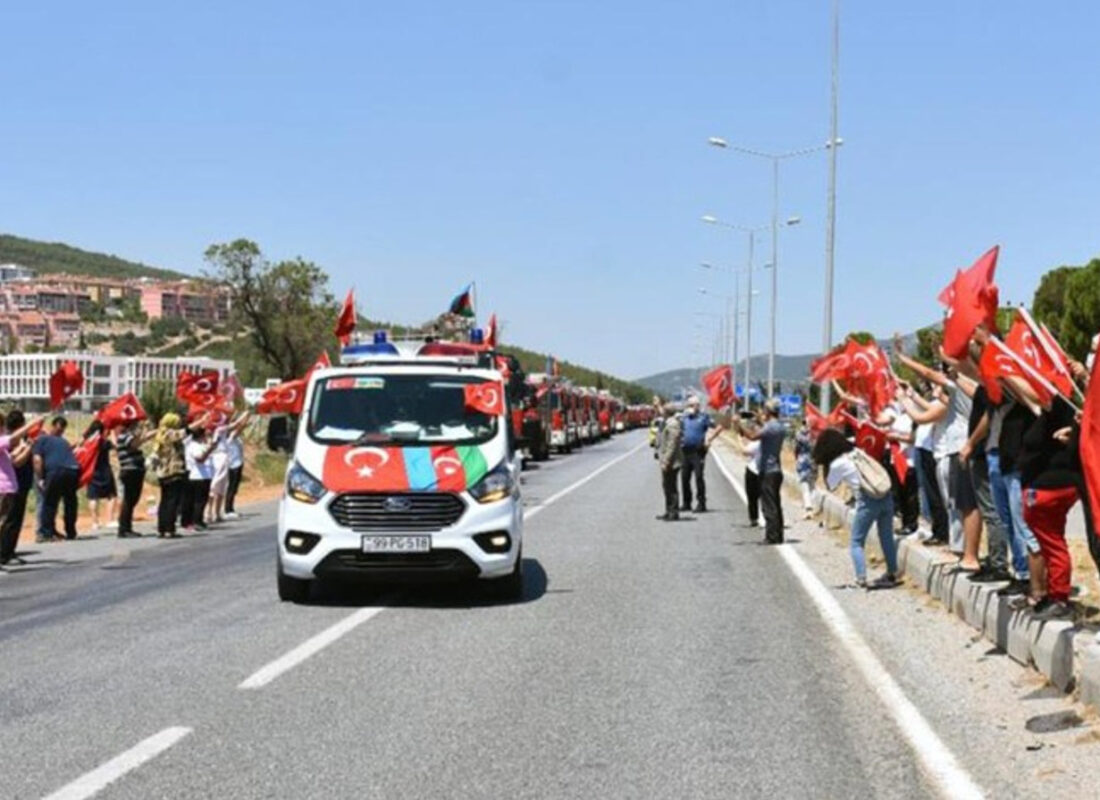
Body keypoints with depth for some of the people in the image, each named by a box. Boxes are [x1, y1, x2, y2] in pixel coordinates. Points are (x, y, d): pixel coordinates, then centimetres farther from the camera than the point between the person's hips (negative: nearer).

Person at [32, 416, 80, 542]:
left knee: (49, 503, 6)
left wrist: (40, 479, 5)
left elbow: (37, 460, 2)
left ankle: (46, 533, 3)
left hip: (56, 471, -4)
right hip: (74, 470, 4)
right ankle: (71, 532, 24)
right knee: (70, 502, 19)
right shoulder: (63, 441, 29)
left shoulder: (41, 440, 13)